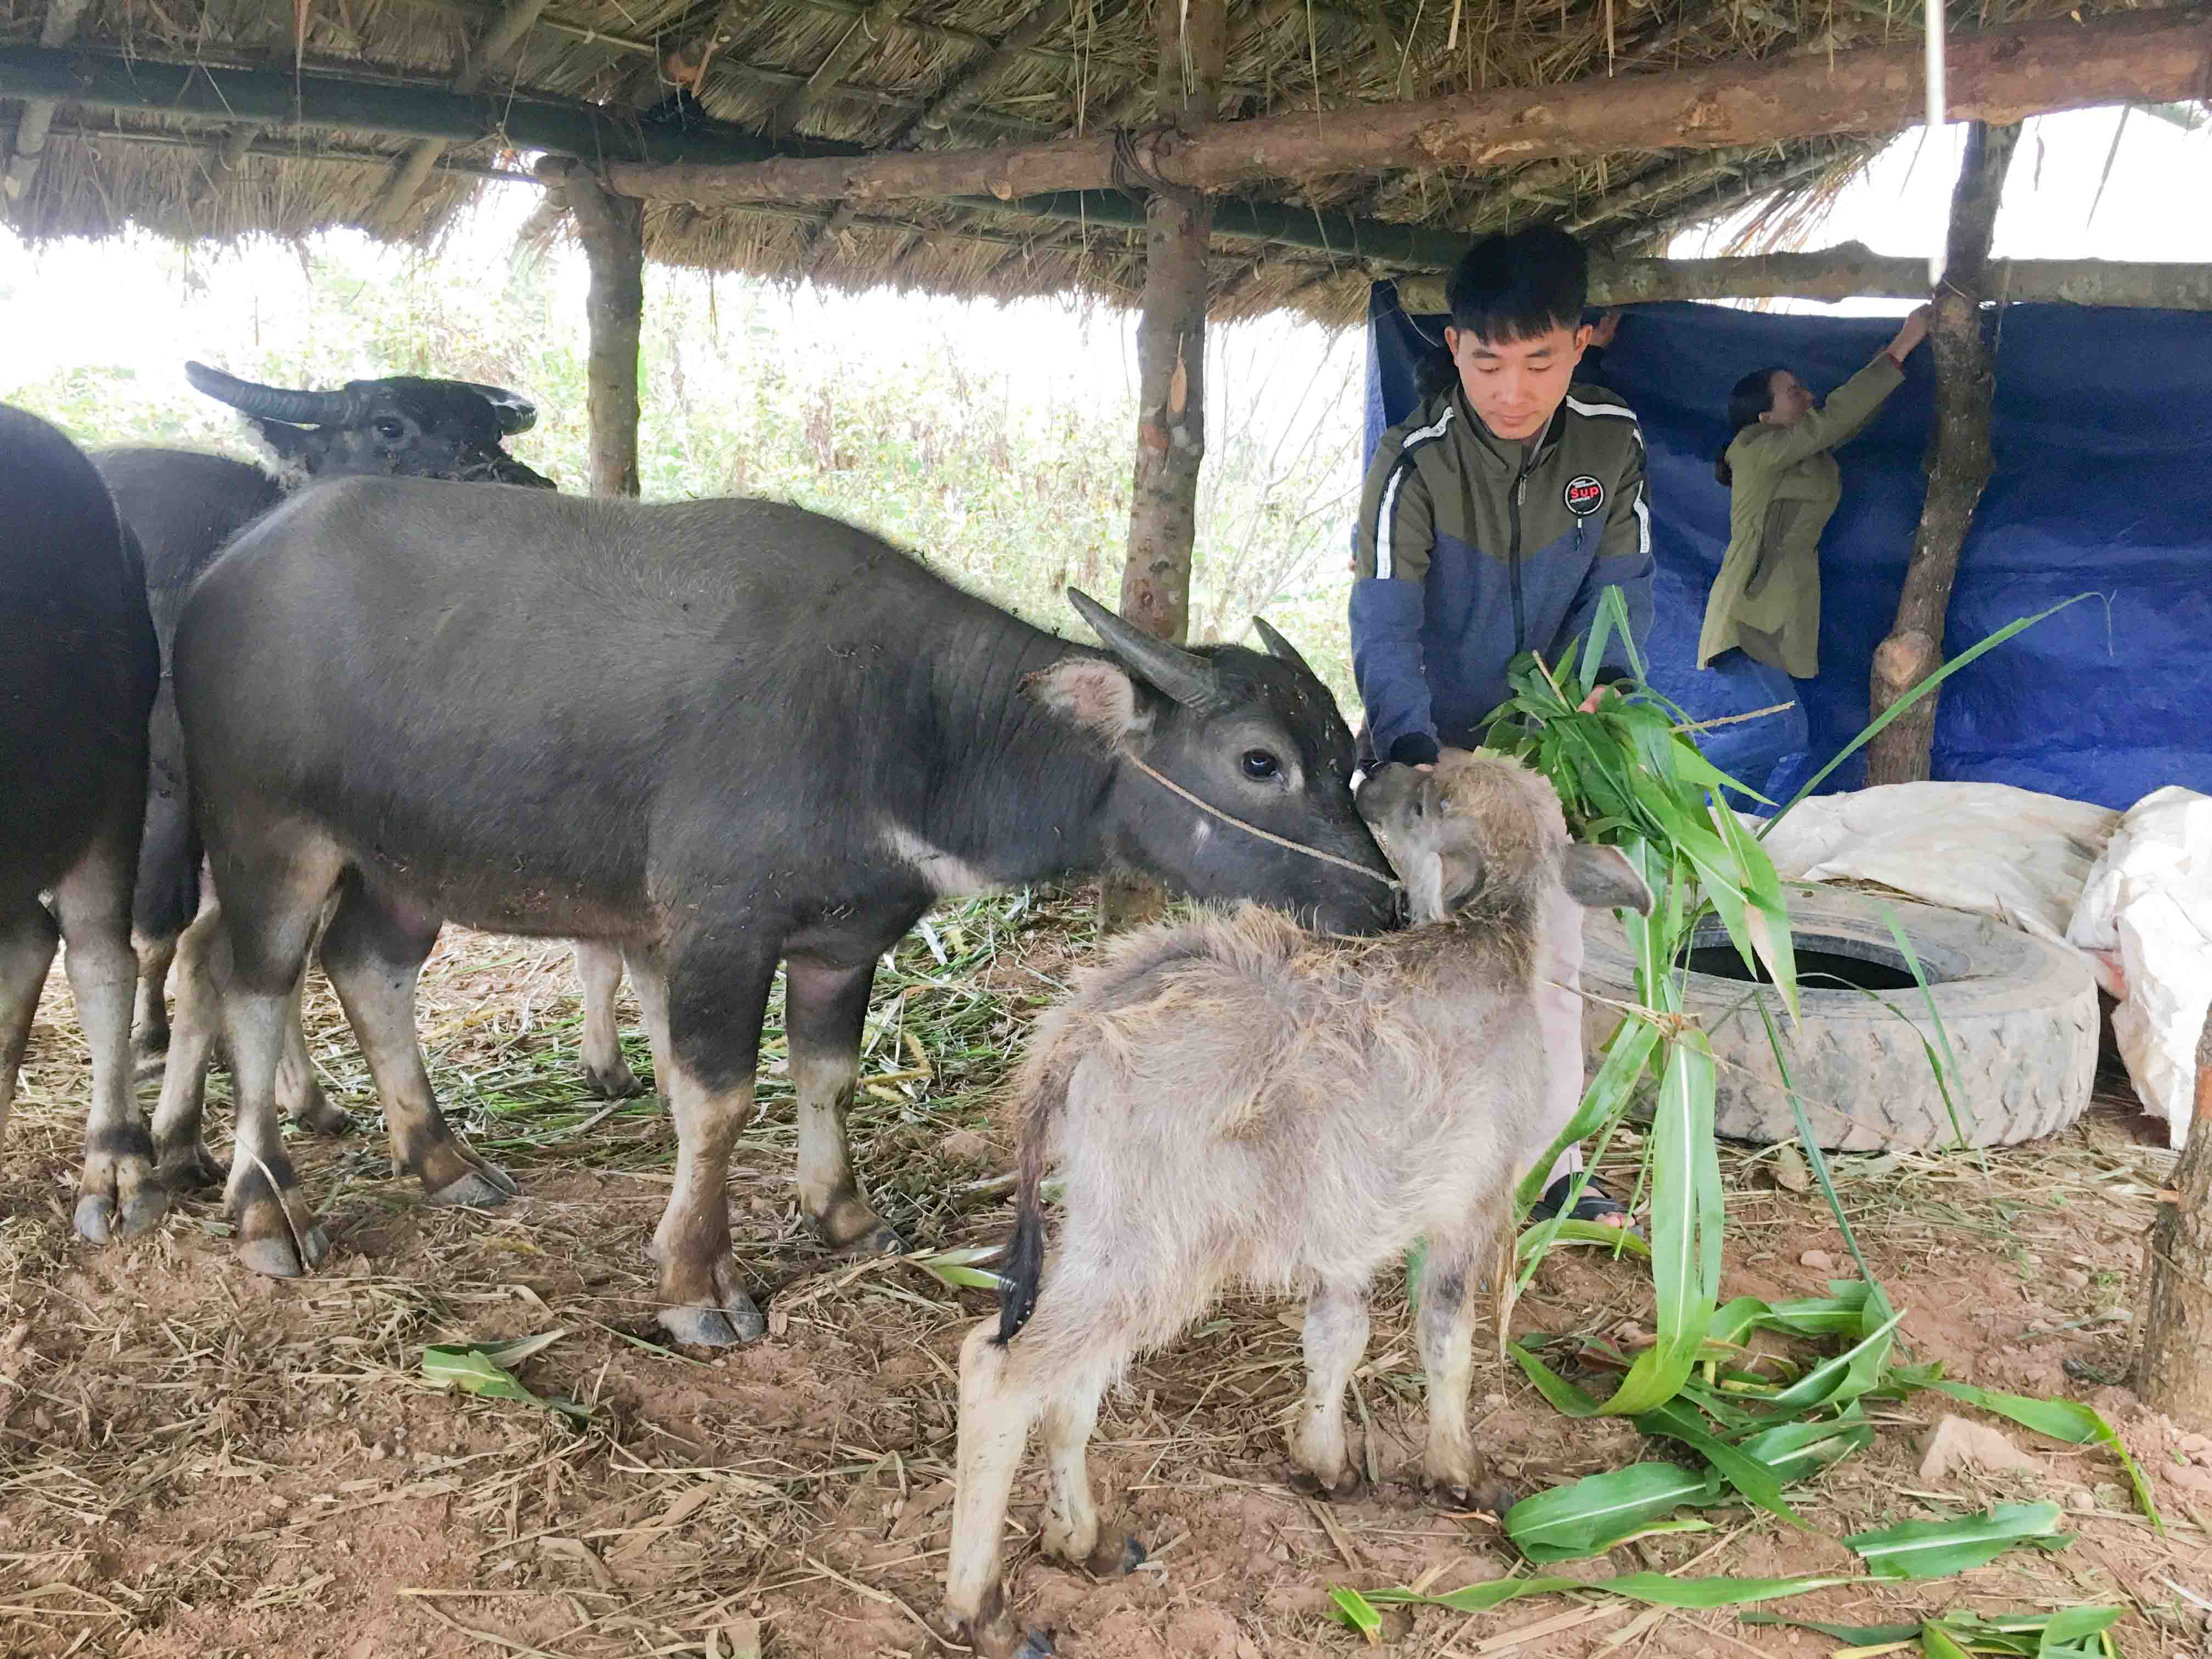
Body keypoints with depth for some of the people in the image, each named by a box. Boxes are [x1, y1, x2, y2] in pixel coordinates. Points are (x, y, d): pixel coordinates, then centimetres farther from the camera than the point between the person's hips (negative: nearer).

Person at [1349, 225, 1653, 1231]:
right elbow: (1383, 621, -31)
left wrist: (1601, 677, -27)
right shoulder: (1414, 460, -23)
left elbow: (1623, 576, -6)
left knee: (1552, 960, 13)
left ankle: (1550, 1170, 27)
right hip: (1430, 748, -4)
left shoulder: (1613, 442, -9)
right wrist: (1408, 750, -46)